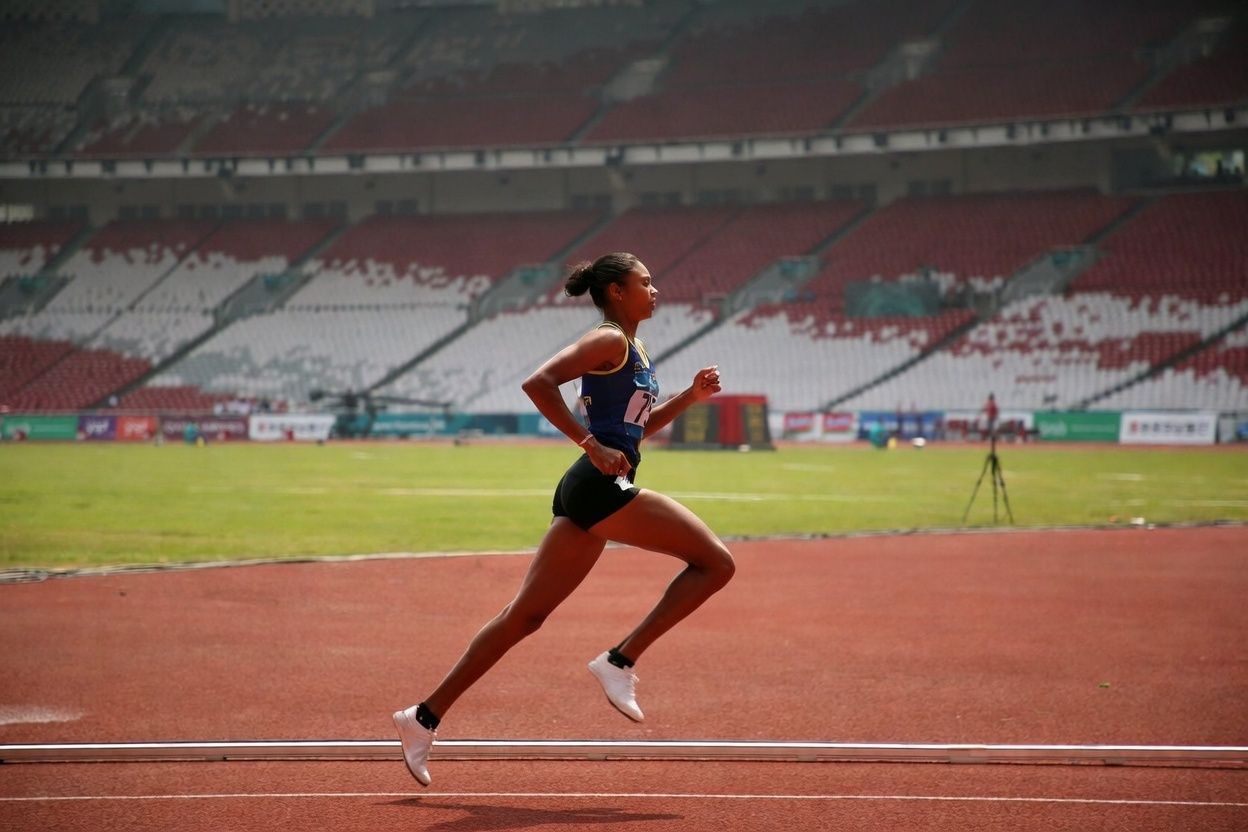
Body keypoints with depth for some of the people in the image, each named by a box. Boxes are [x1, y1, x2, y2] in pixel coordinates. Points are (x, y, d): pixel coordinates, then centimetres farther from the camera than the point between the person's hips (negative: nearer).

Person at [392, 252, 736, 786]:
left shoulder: (631, 350, 22)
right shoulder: (608, 341, -7)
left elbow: (636, 427, 32)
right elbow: (538, 383, -19)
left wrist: (690, 396, 19)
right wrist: (591, 445, -19)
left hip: (588, 495, 10)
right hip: (602, 486, -10)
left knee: (525, 616, 8)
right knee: (715, 562, -8)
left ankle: (425, 717, 7)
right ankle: (620, 662, -10)